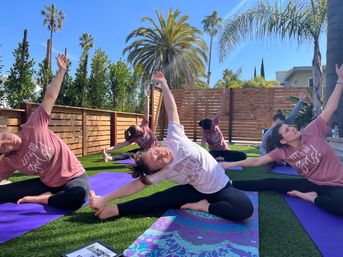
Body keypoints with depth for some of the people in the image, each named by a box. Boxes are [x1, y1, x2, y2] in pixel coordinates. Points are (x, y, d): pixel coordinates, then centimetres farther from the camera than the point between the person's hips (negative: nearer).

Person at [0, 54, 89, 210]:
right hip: (47, 184, 4)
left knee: (77, 195, -39)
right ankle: (46, 196, -9)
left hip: (74, 177, -3)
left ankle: (39, 199, -11)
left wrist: (61, 70, -12)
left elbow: (50, 97, -13)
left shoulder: (32, 127, -13)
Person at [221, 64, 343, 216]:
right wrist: (229, 164, -10)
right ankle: (229, 184, 2)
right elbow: (256, 161, -6)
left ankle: (311, 197, -11)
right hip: (314, 184, 2)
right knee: (270, 183, -5)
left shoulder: (312, 132, -11)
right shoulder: (283, 152, -7)